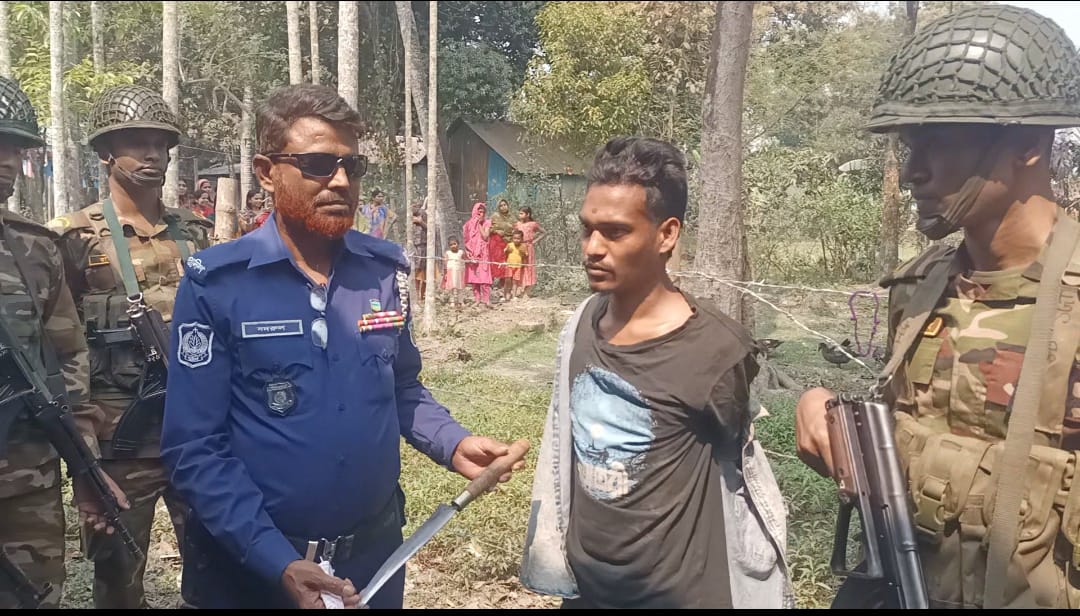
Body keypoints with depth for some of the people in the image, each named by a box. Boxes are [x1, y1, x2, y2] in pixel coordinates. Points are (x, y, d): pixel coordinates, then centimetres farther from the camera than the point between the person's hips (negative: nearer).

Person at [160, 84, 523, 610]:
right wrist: (280, 564, -20)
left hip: (376, 549, 4)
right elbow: (195, 447, -14)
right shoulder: (217, 284, -14)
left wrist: (452, 443, -8)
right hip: (253, 564, -4)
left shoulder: (386, 270, -2)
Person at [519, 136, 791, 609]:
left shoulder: (715, 350, -20)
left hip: (679, 592, -4)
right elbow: (567, 453, 6)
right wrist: (550, 554, 9)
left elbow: (743, 473, -5)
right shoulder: (582, 325, -6)